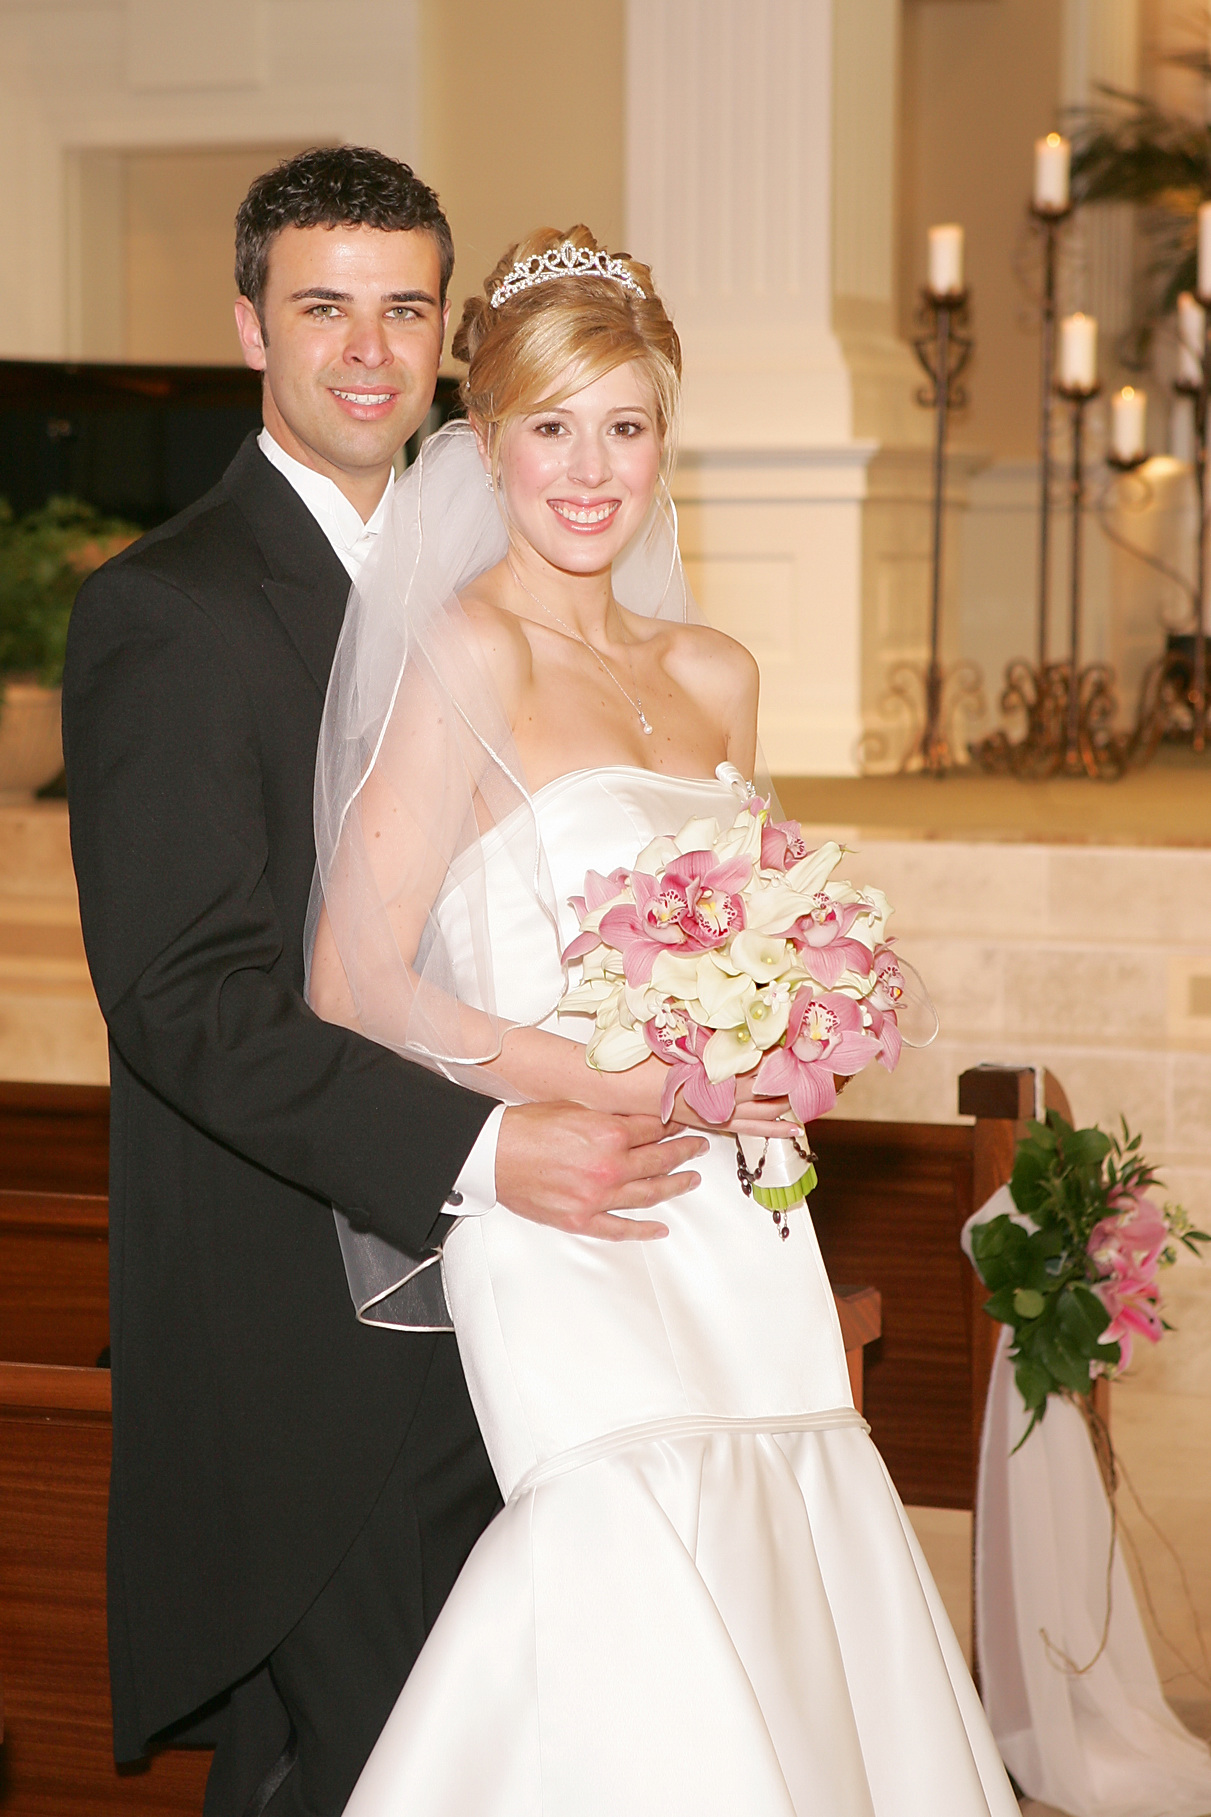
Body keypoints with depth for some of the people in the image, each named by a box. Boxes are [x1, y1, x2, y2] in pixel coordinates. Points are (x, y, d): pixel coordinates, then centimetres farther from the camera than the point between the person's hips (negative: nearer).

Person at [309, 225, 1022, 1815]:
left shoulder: (713, 674, 14)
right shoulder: (471, 650, -6)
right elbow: (356, 987, -10)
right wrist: (598, 1082, -17)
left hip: (733, 1218, 6)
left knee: (793, 1595, -3)